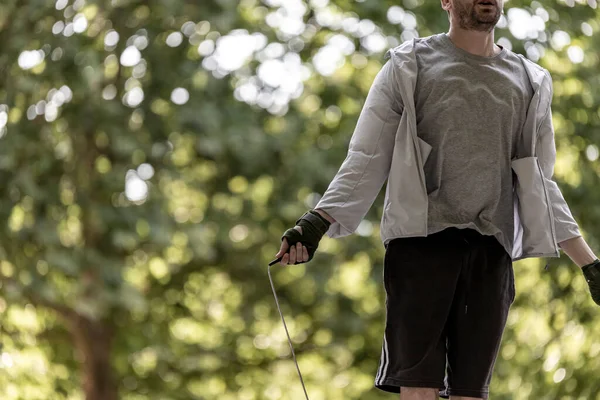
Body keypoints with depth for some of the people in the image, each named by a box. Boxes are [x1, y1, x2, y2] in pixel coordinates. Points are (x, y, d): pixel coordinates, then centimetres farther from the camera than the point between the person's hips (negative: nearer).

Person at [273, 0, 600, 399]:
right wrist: (316, 223, -10)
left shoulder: (530, 83, 18)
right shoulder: (408, 68, 8)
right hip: (422, 242, -3)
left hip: (491, 251, 3)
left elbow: (538, 185, 21)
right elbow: (367, 160, 5)